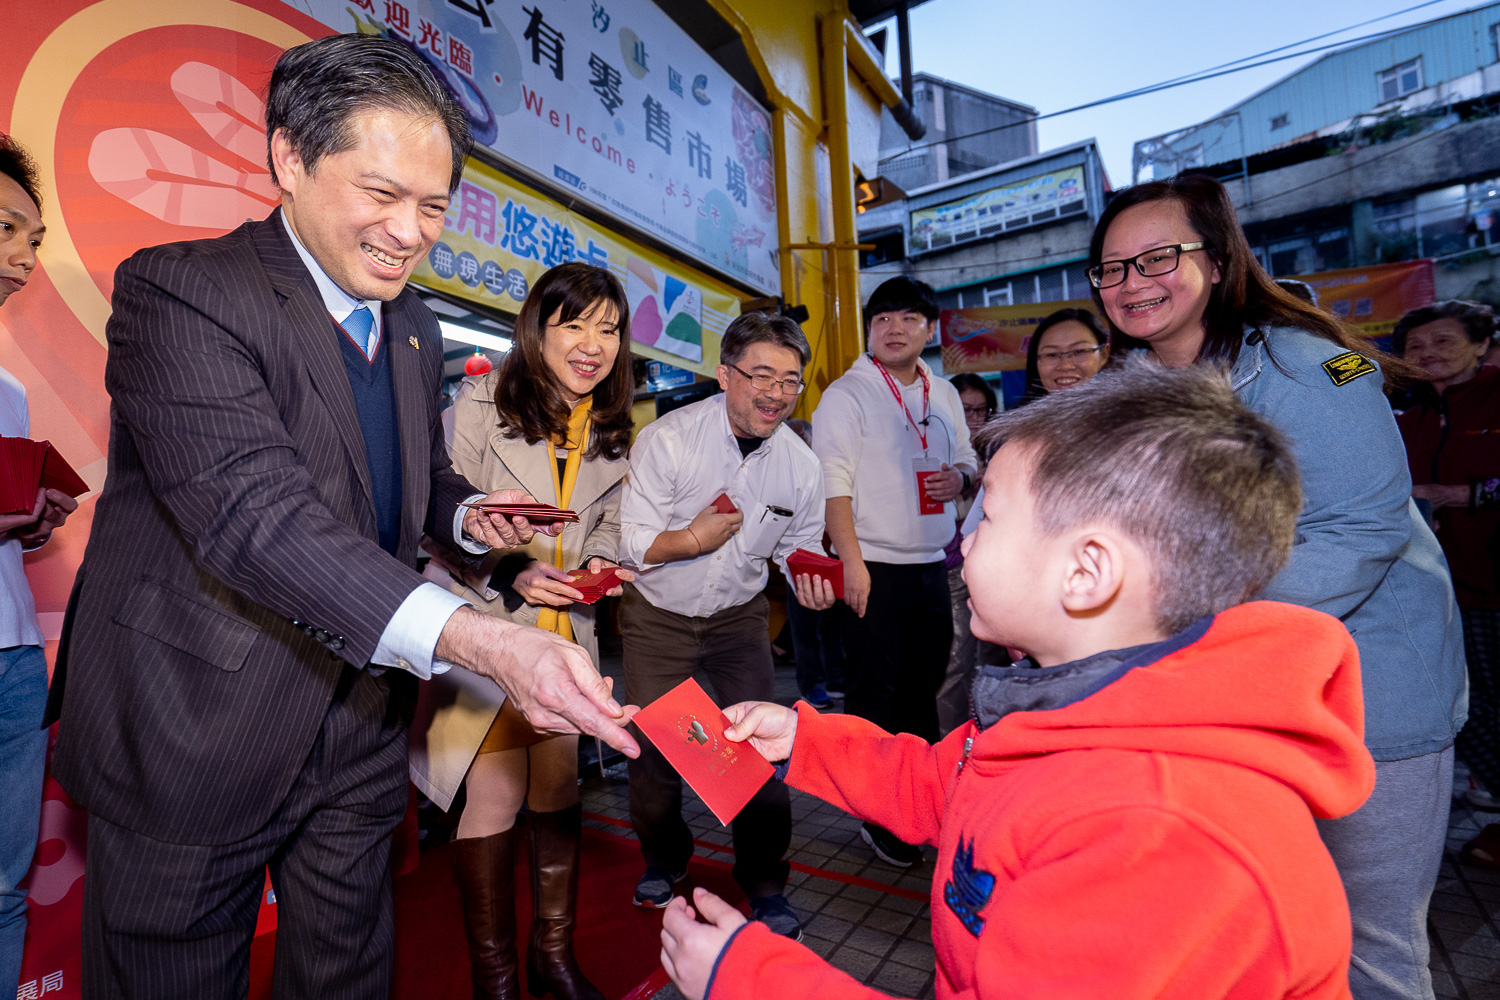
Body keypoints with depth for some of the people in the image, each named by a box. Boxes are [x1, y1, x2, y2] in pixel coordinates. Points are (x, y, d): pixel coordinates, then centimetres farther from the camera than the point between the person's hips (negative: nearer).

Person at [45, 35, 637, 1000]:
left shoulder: (417, 329, 7)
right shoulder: (181, 292, -16)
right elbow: (254, 512, -30)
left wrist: (465, 514, -5)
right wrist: (481, 640, -41)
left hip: (361, 739, 6)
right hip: (194, 740, -5)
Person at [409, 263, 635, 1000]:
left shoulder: (614, 432, 7)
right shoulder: (479, 406, -9)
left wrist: (599, 565, -6)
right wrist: (510, 572, -23)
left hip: (565, 634, 5)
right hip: (482, 628, -5)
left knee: (559, 786, 15)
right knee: (492, 796, 0)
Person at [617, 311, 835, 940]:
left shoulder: (801, 465, -9)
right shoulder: (666, 440, -19)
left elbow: (799, 549, 2)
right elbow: (630, 544, -15)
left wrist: (807, 581, -20)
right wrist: (693, 540, -31)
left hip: (739, 615, 2)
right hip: (658, 615, -1)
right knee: (653, 746, 4)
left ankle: (765, 885, 21)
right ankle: (664, 862, 35)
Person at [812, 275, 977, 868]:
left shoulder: (944, 395, 13)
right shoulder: (846, 394, -5)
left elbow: (966, 459, 23)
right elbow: (833, 481, -11)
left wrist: (963, 477, -2)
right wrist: (851, 561, -18)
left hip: (932, 563, 6)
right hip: (873, 565, -6)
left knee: (924, 687, 14)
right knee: (875, 694, 1)